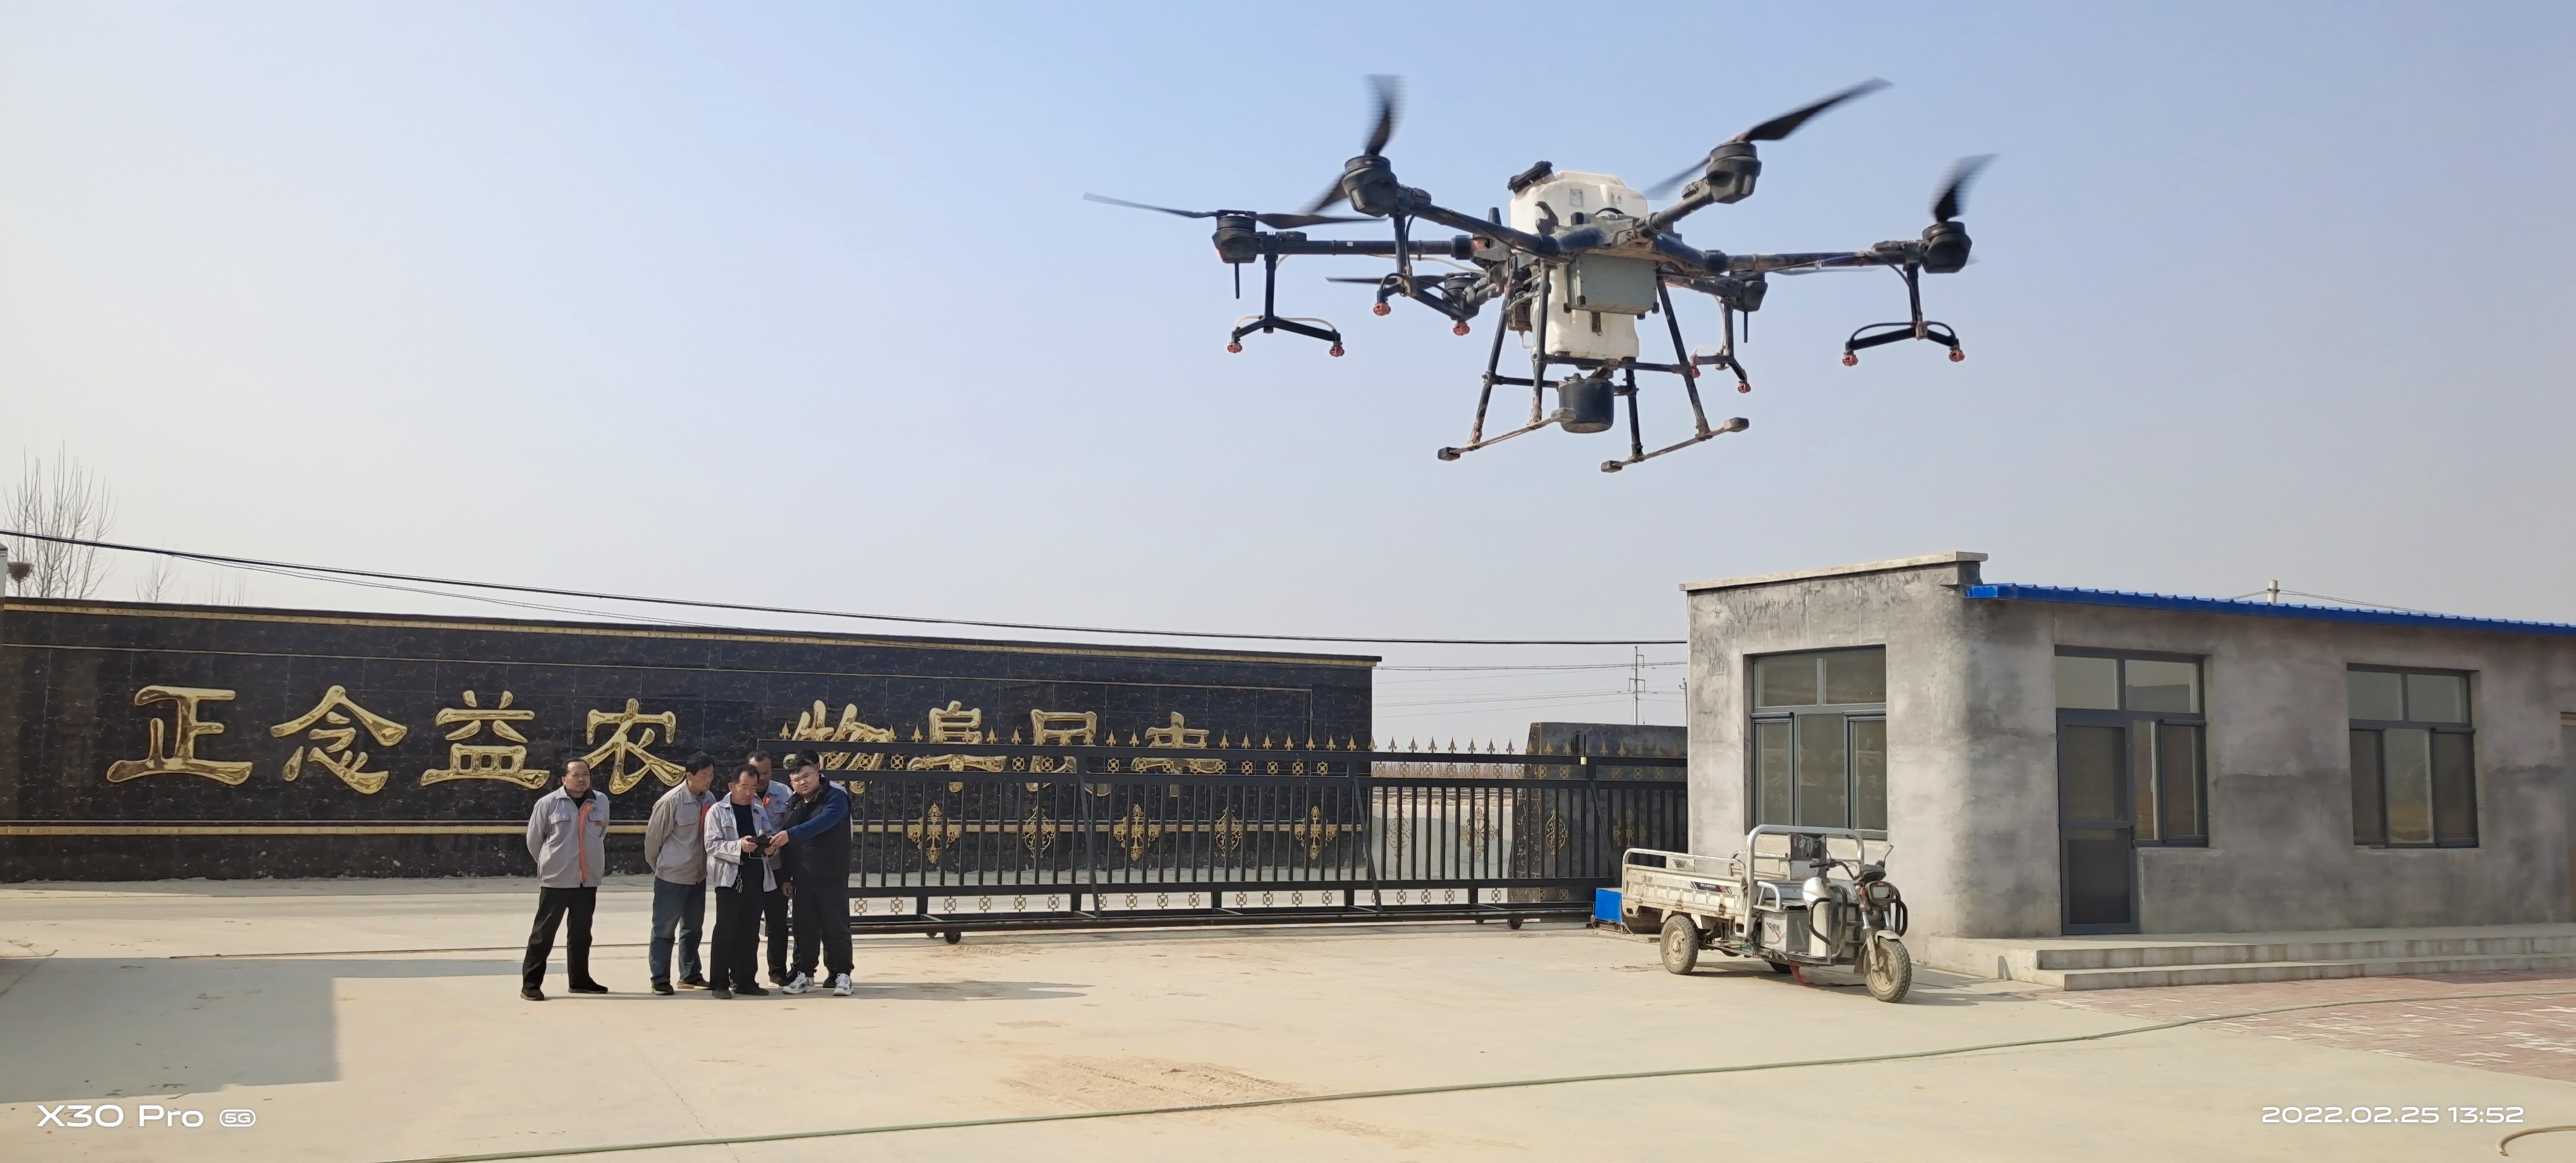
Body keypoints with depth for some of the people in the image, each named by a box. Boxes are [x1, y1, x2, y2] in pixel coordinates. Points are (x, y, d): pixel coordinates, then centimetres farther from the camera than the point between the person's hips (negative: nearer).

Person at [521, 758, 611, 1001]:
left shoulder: (601, 802, 3)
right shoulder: (548, 803, -8)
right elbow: (534, 840, 1)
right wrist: (551, 863, 10)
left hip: (588, 880, 4)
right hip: (556, 880, -4)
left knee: (582, 932, 14)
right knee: (544, 932, -1)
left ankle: (579, 979, 25)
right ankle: (531, 983, 4)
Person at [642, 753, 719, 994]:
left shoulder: (710, 799, -2)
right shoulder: (671, 801, -20)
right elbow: (653, 837, -10)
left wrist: (705, 866, 11)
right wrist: (659, 866, 2)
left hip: (698, 875, 7)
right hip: (672, 877, -7)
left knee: (693, 927, 16)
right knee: (664, 929, 2)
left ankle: (690, 975, 27)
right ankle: (660, 979, 8)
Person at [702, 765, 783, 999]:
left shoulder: (762, 811, 16)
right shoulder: (718, 811, 2)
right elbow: (712, 845, -7)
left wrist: (769, 846, -6)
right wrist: (739, 846, -21)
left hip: (757, 876, 5)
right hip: (730, 876, -5)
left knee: (750, 932, 8)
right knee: (726, 931, -6)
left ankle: (744, 981, 15)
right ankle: (719, 983, 0)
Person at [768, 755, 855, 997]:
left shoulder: (836, 798, -6)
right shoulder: (793, 807, 14)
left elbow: (822, 822, -26)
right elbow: (787, 845, 18)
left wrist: (790, 834, -35)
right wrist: (787, 877, 13)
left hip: (832, 879, -6)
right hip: (802, 880, 6)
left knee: (836, 928, -2)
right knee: (804, 929, 8)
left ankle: (841, 975, 4)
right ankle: (804, 974, 17)